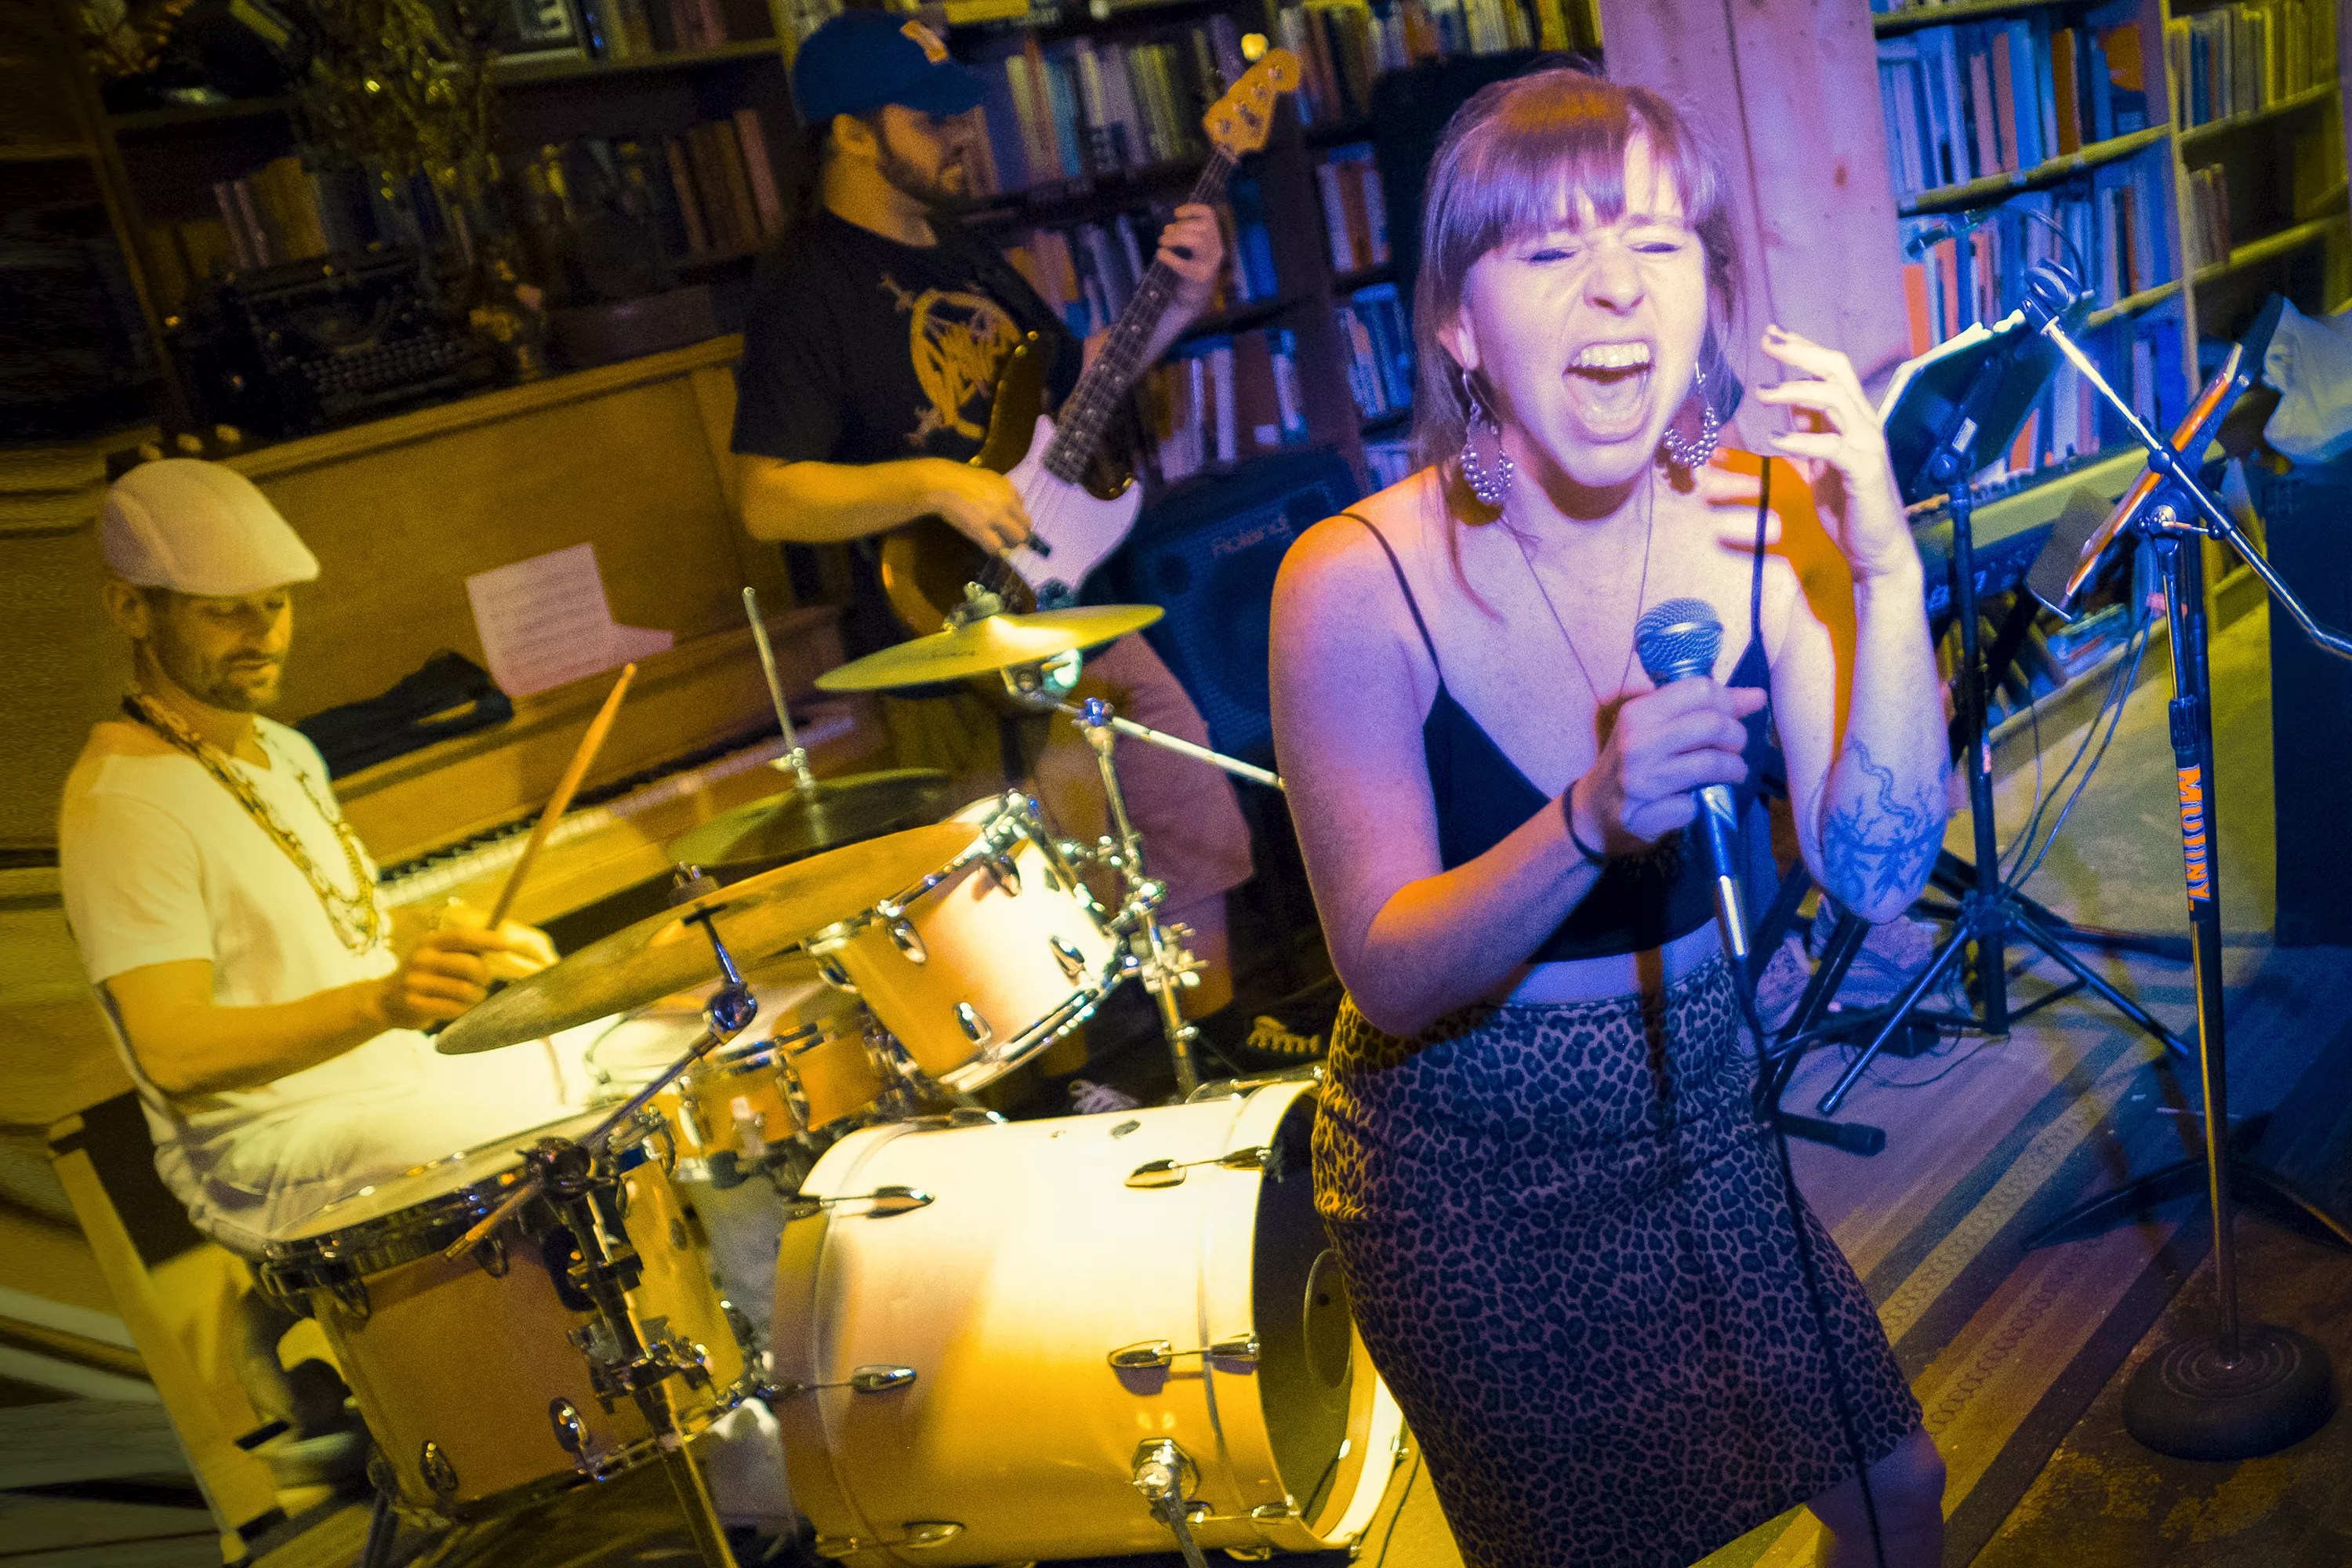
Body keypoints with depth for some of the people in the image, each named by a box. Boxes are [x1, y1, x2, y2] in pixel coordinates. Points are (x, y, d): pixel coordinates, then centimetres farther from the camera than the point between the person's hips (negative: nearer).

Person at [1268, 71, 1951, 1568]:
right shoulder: (1358, 585, -24)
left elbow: (1879, 872, -16)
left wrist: (1888, 577, -28)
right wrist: (1592, 822, -42)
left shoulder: (1768, 519, -12)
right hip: (1464, 1175, -3)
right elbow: (1393, 978, -25)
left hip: (1702, 1119, 4)